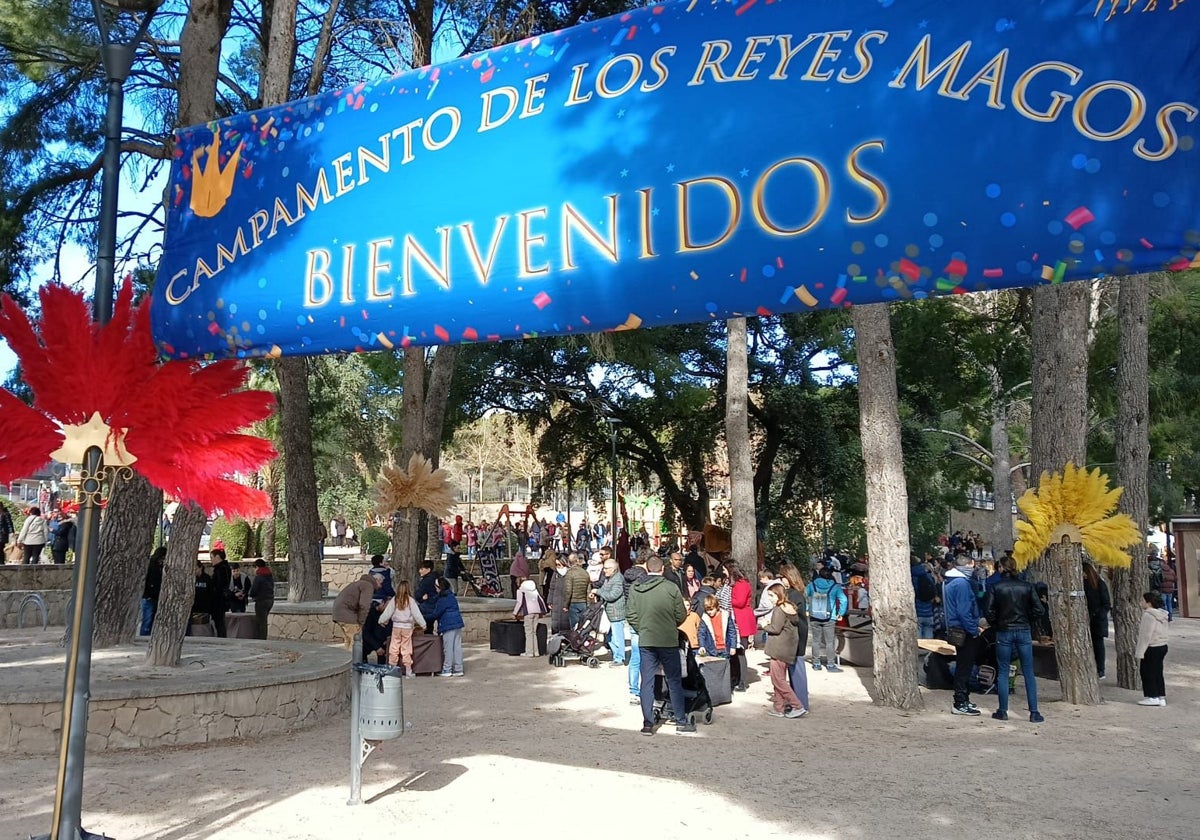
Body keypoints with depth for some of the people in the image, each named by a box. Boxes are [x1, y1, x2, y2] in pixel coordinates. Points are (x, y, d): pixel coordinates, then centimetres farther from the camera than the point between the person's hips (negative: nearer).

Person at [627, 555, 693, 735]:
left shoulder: (634, 588, -2)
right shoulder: (671, 588, -10)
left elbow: (631, 614, -1)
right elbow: (681, 615, -4)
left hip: (646, 641, 2)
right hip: (668, 641, -2)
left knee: (647, 682, 8)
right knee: (674, 681, 10)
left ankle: (647, 723, 8)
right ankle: (681, 721, 16)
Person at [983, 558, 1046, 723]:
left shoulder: (995, 587, -6)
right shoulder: (1027, 587, 1)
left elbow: (988, 610, -11)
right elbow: (1038, 609, -3)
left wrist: (995, 624, 6)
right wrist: (1030, 624, 11)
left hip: (1004, 632, -2)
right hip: (1024, 632, 2)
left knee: (1002, 672, 7)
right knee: (1028, 673, 7)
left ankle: (1003, 711, 9)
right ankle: (1034, 713, 7)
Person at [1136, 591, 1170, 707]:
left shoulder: (1148, 615, -19)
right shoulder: (1162, 615, 10)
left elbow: (1145, 635, -21)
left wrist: (1139, 653, -18)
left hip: (1151, 648, -9)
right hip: (1162, 646, 9)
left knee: (1147, 672, 2)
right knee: (1158, 673, 14)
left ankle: (1152, 697, 6)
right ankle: (1161, 697, 17)